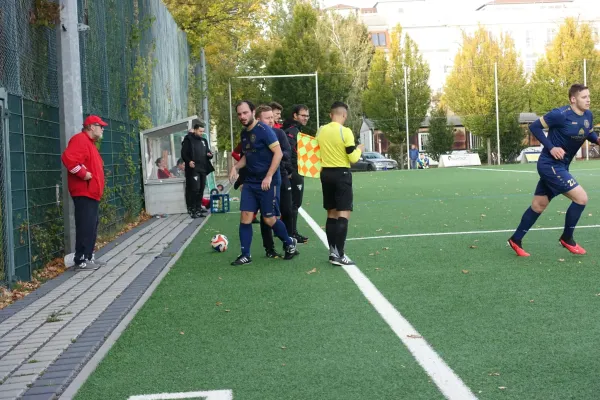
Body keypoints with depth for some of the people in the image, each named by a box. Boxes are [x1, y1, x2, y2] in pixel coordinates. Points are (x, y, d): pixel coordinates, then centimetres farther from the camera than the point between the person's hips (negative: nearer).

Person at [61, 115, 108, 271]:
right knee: (86, 226, -11)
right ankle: (81, 260, -8)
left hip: (92, 192, 11)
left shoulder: (90, 143, 21)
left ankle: (89, 257, 18)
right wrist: (83, 174, -23)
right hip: (84, 192, -11)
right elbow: (68, 157, -27)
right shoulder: (80, 139, -12)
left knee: (92, 225, 13)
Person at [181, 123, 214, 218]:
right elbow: (183, 153, -6)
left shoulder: (204, 141, 18)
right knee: (195, 189, -13)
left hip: (203, 168, 7)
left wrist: (210, 155, 0)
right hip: (193, 169, -7)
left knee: (201, 189, 8)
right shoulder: (188, 140, -1)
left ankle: (198, 208, 16)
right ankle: (192, 210, -11)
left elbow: (208, 152, 24)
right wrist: (188, 161, -23)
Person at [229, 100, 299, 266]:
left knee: (269, 219, 0)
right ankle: (245, 255, 6)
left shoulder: (263, 130, -14)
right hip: (250, 182, 7)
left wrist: (269, 177, -21)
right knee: (245, 217, 0)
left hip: (267, 182, -7)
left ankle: (289, 243, 24)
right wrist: (236, 167, 4)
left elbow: (278, 153, -18)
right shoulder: (244, 133, 10)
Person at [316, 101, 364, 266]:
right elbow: (353, 158, -12)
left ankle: (332, 251, 16)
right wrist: (359, 149, 7)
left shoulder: (320, 131, 4)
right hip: (341, 173, -6)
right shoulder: (345, 132, -13)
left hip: (326, 173, 6)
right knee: (343, 214, -6)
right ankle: (339, 255, -13)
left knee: (331, 213, 14)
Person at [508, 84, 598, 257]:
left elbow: (589, 133, 21)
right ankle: (567, 238, 7)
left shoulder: (588, 115, 3)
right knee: (581, 198, -12)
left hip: (559, 166, 9)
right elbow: (534, 126, -13)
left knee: (538, 205, 15)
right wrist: (551, 147, -21)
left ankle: (515, 240, 27)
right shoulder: (561, 114, -20)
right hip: (550, 165, -9)